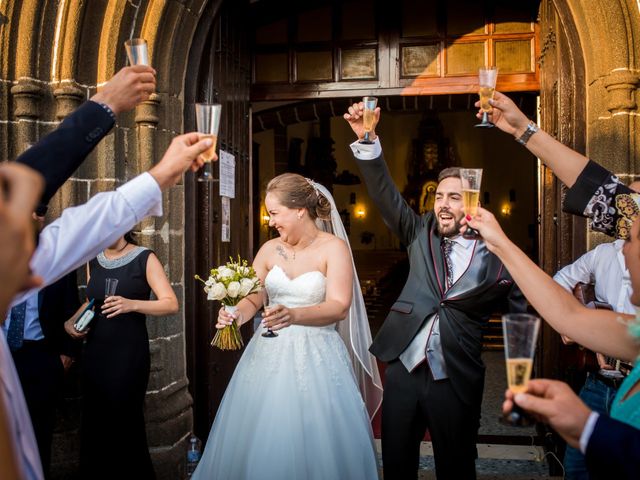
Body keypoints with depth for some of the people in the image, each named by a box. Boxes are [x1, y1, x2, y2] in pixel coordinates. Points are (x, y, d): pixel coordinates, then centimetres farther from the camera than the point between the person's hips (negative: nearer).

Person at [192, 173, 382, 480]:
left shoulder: (334, 247, -7)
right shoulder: (270, 249, 6)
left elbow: (339, 307, -17)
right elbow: (251, 299, 8)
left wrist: (294, 316, -32)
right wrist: (235, 315, -15)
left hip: (316, 355, -4)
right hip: (269, 352, 4)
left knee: (313, 440, 1)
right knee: (260, 438, 8)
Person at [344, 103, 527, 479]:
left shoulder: (500, 258, -5)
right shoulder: (422, 234, 3)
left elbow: (521, 318, 1)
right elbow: (386, 195, -7)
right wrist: (368, 141, -19)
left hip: (455, 381, -3)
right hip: (403, 369, 3)